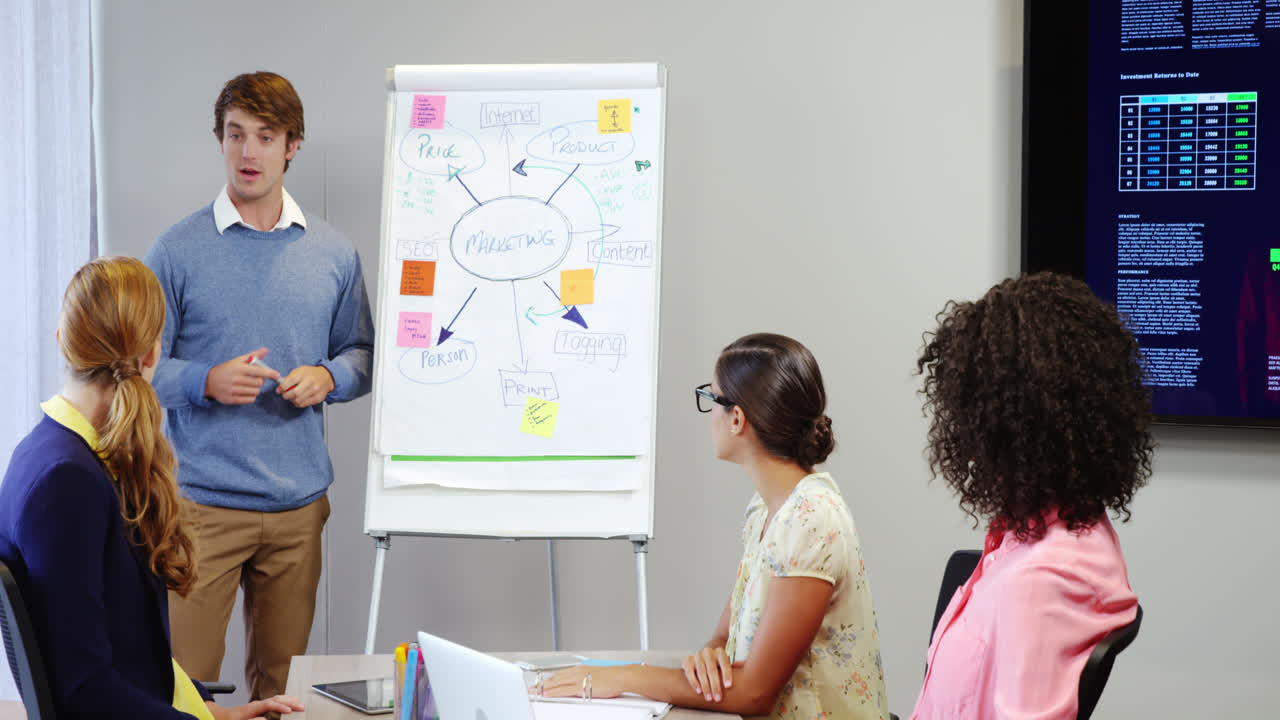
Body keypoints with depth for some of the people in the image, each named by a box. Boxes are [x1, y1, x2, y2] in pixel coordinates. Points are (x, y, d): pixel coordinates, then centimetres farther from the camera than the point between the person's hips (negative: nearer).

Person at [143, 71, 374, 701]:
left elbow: (362, 354, 15)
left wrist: (327, 378, -6)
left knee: (282, 682, 10)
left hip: (299, 505, 3)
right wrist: (207, 383, -19)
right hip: (202, 502, -3)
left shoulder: (333, 253, 8)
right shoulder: (178, 250, -2)